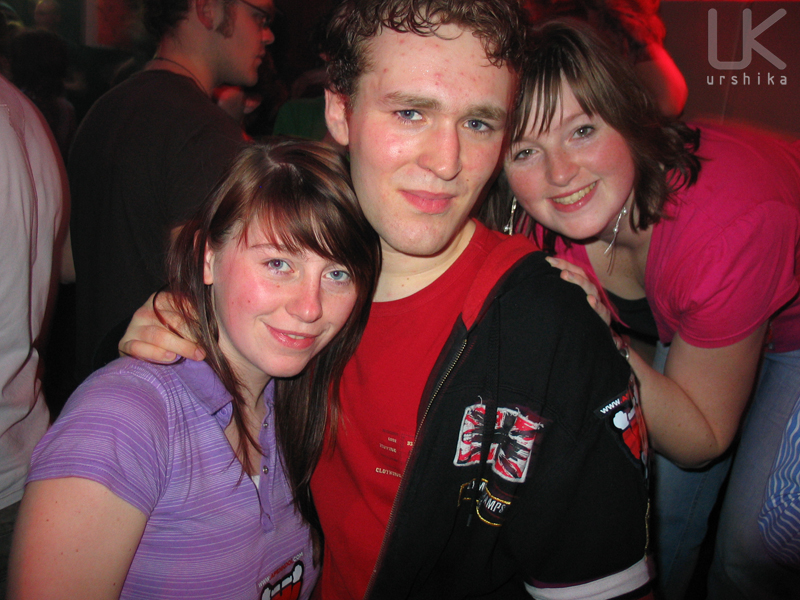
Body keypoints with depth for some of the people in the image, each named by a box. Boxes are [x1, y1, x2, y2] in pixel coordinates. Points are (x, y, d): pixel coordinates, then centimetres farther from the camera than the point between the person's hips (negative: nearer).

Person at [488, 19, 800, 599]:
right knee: (664, 506, 5)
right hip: (688, 319, 4)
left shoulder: (728, 223, -41)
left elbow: (704, 438, -28)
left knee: (751, 550, -4)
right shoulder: (546, 222, -26)